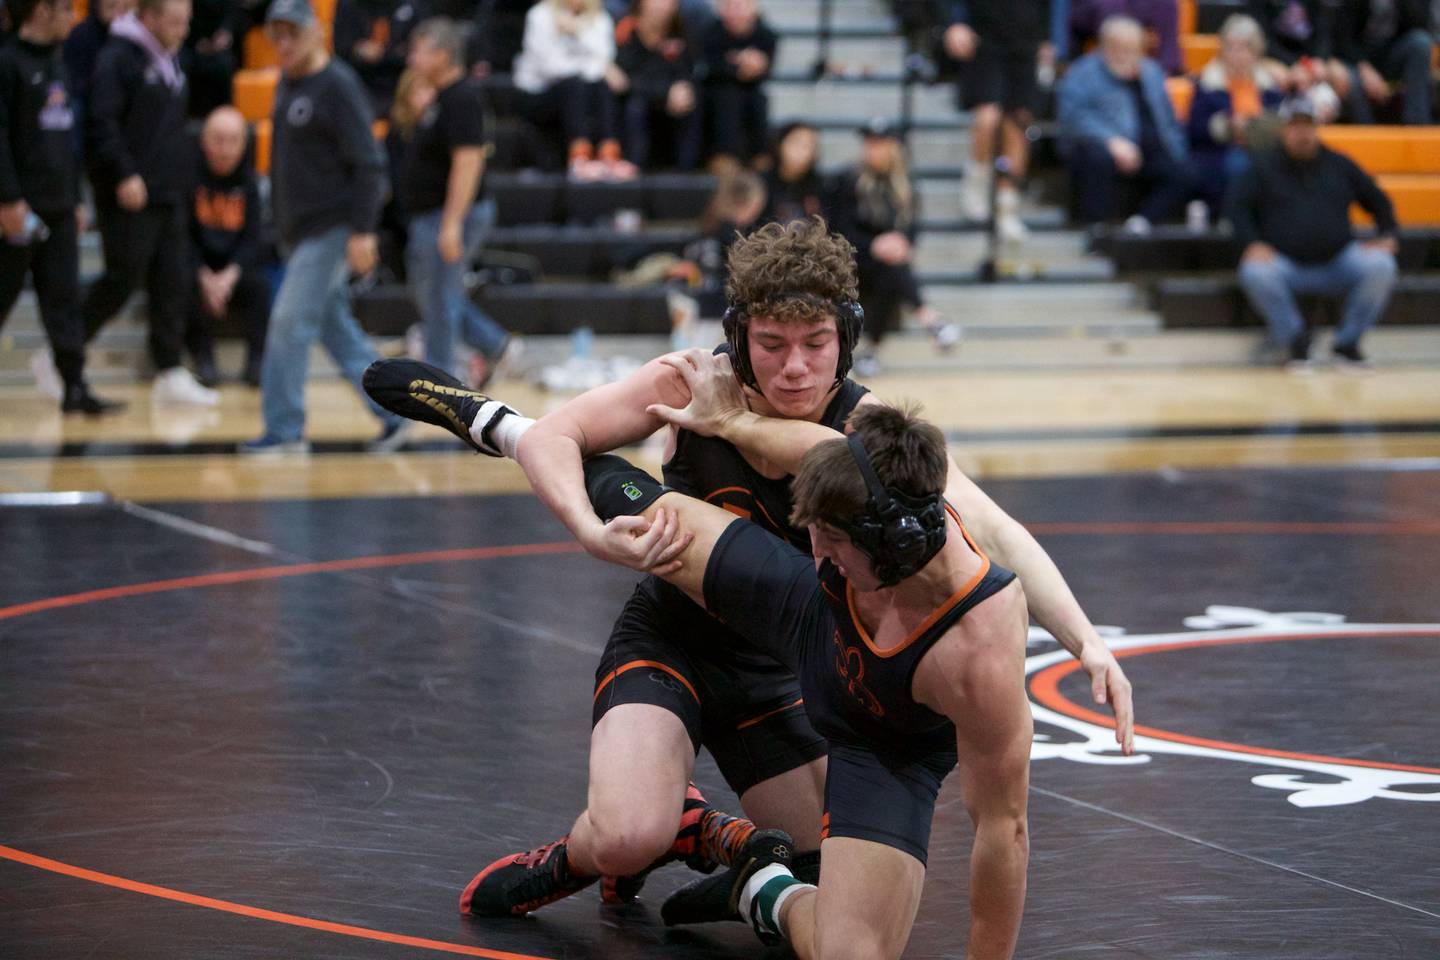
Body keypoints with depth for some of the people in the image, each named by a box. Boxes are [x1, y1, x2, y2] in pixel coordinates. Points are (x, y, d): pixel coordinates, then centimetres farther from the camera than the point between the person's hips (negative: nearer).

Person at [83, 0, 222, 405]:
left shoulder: (170, 61, 16)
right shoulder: (117, 59, -11)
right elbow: (103, 124, -18)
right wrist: (124, 175, -25)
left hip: (169, 196, 8)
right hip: (130, 197, -8)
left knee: (172, 284, 5)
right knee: (121, 281, -6)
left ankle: (170, 375, 9)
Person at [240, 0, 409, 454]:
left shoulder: (337, 86, -14)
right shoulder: (288, 84, 12)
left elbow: (367, 163, -18)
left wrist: (362, 230, -22)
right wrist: (283, 223, 19)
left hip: (331, 228, -9)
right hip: (299, 230, 9)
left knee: (291, 323, -10)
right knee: (337, 329, 11)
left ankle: (283, 430, -4)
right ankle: (392, 413, 17)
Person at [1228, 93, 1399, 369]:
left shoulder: (1340, 165, 16)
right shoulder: (1264, 170, 11)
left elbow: (1378, 201, 20)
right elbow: (1237, 207, 4)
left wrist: (1388, 237, 1)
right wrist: (1252, 243, -14)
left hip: (1338, 261, 1)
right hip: (1285, 262, -1)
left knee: (1380, 266, -28)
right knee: (1255, 274, -35)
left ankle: (1347, 342, -9)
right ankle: (1295, 339, -11)